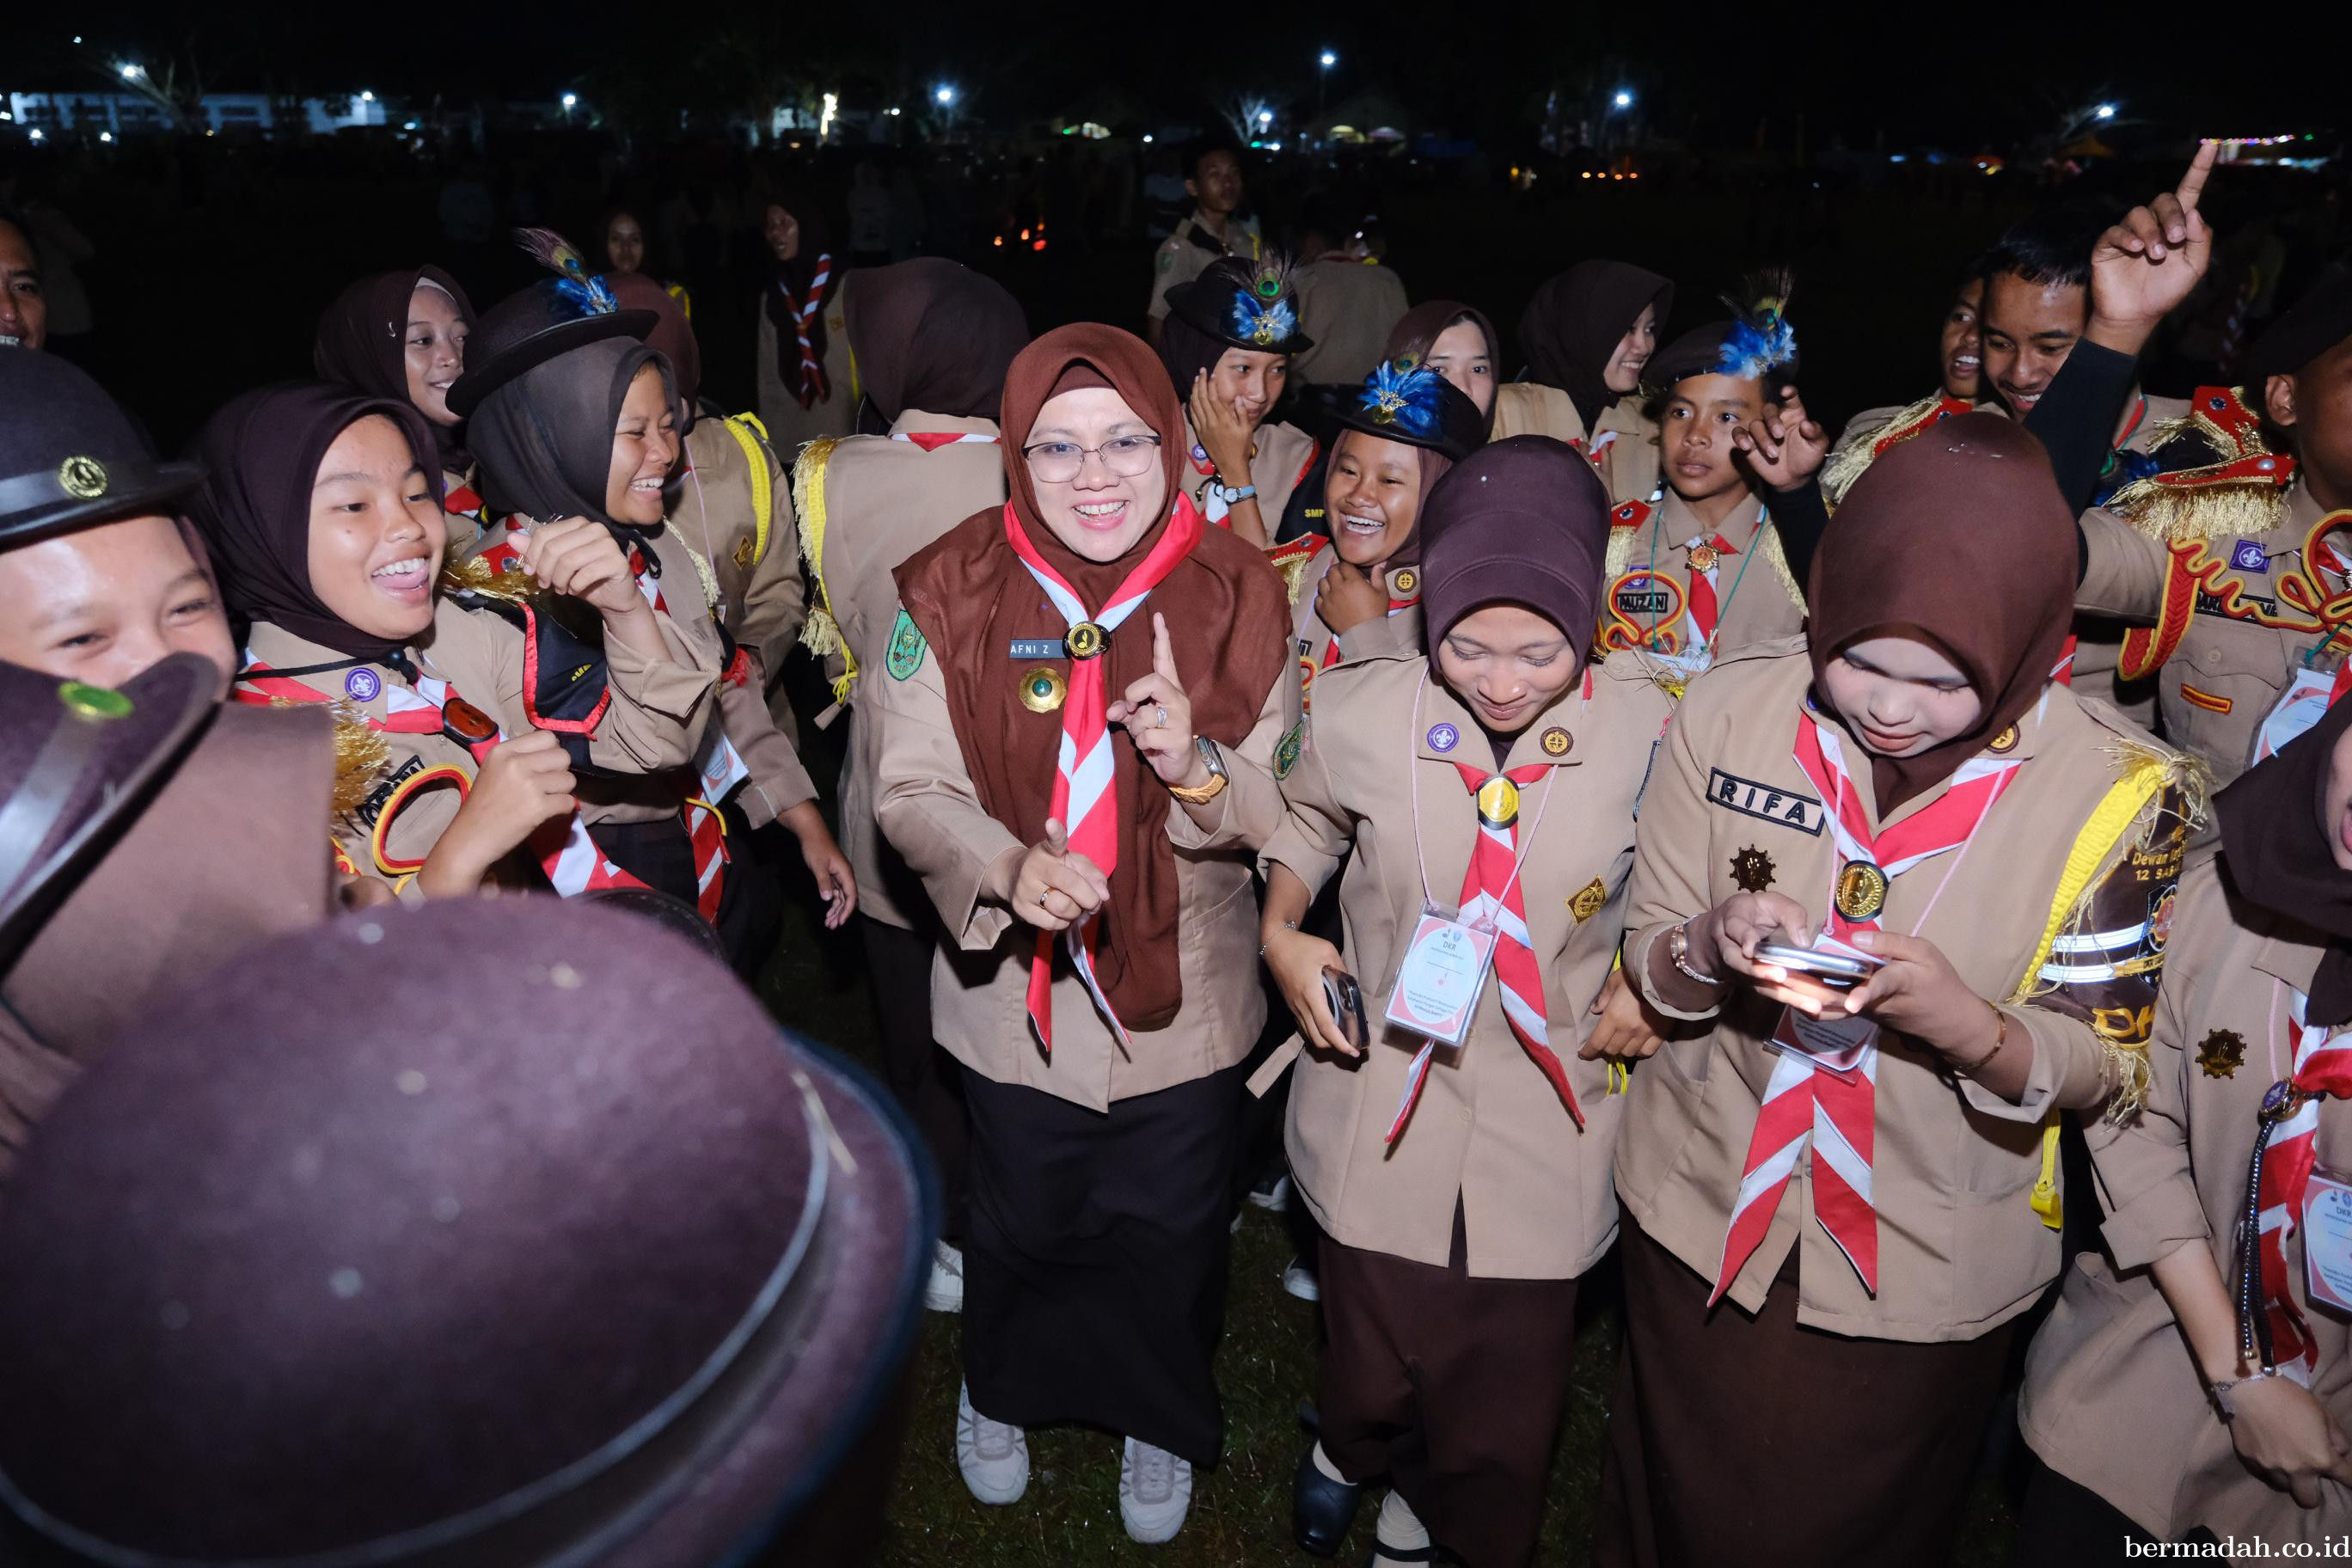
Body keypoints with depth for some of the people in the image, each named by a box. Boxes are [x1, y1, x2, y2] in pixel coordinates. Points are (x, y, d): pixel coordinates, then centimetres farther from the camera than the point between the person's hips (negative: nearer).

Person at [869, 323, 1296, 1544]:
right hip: (1019, 990, 0)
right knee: (1026, 1223, 23)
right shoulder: (952, 591, -12)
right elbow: (915, 791, -11)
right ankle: (1000, 1389, 57)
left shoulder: (1235, 591, -10)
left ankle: (1158, 1417, 52)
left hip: (1185, 993, 1)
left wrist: (1197, 766, -30)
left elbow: (1286, 807, -7)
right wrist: (1011, 867, -31)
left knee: (1171, 1234, 20)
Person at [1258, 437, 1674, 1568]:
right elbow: (1306, 825, 10)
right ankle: (1356, 1446, 57)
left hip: (1548, 1123, 0)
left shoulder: (1649, 734, -13)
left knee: (1509, 1396, 14)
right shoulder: (1363, 711, -12)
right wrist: (1281, 930, -6)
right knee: (1371, 1361, 16)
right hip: (1383, 1102, 0)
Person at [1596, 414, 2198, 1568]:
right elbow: (1647, 963, -4)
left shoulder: (2119, 791, -17)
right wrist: (1710, 948, -28)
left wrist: (1973, 1029, -32)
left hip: (1928, 1265, -1)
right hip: (1704, 1212, 2)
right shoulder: (1729, 711, -14)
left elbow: (2108, 1068, -10)